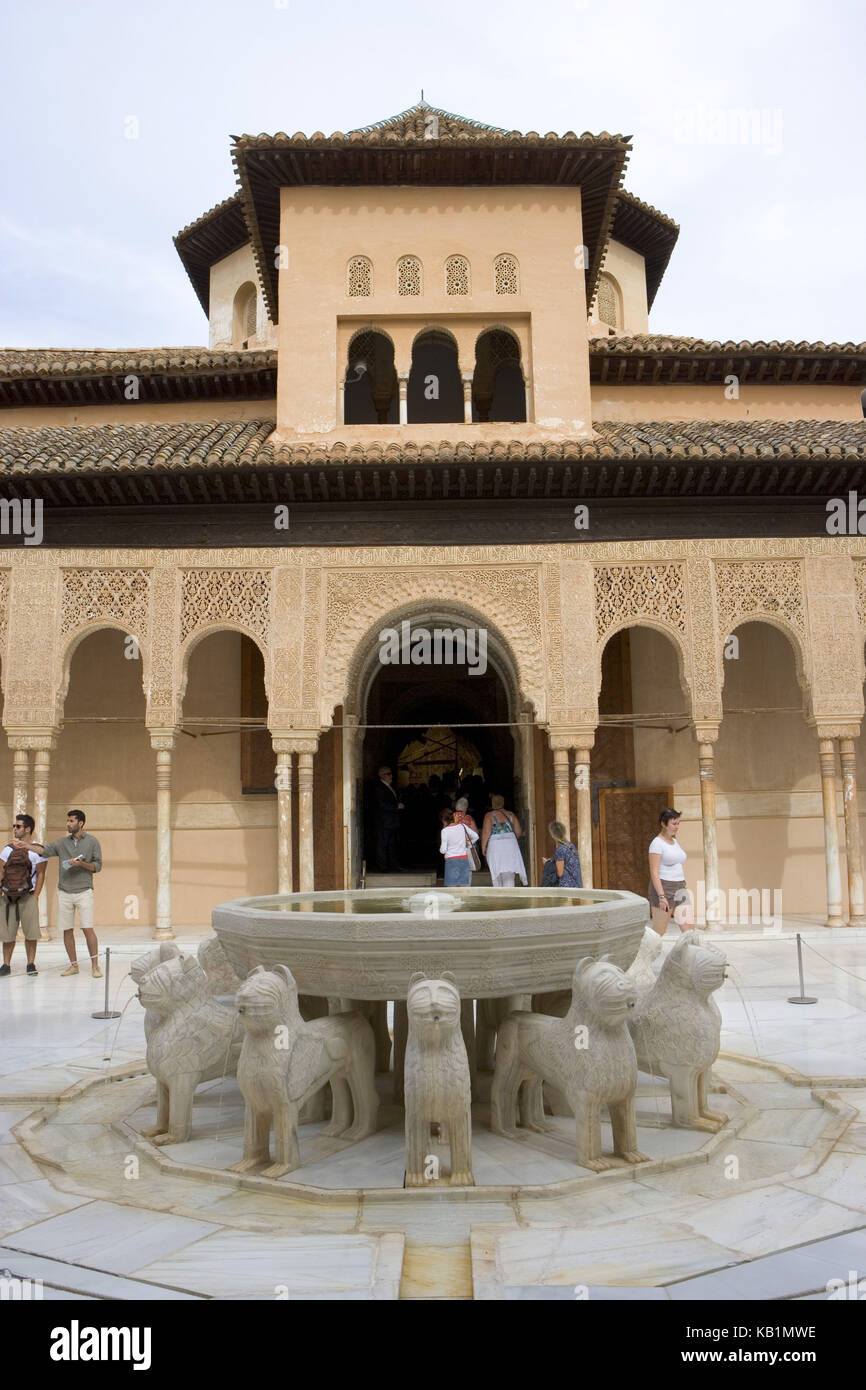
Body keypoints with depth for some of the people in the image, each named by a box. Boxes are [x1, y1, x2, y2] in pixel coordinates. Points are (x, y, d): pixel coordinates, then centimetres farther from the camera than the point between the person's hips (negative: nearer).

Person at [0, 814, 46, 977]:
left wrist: (35, 896, -7)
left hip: (28, 897, -3)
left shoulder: (37, 850, 0)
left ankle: (31, 964, 8)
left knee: (30, 933, -2)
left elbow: (41, 874, -1)